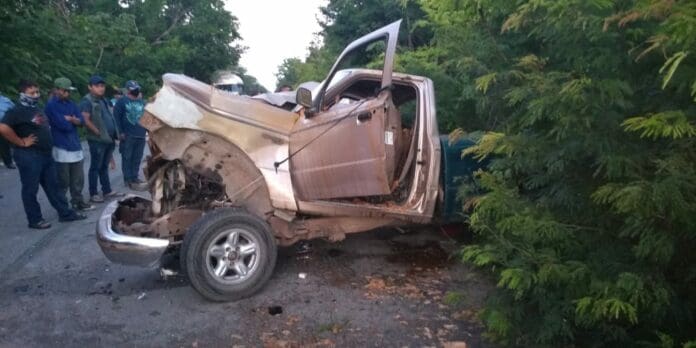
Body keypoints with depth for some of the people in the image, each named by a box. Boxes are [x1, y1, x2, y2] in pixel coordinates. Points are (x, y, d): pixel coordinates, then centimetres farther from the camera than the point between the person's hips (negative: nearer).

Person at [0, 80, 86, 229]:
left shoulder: (36, 109, 15)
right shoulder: (17, 111, -13)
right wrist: (21, 142, -20)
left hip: (46, 154, 9)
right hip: (29, 156, -9)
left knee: (53, 186, 12)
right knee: (30, 189, 3)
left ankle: (65, 213, 18)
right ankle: (35, 220, 11)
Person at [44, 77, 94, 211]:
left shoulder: (71, 104, 14)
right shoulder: (51, 106, -8)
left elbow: (82, 121, 4)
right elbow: (63, 125, -18)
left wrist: (70, 119, -15)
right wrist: (73, 121, 0)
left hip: (76, 146, 6)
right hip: (61, 148, -6)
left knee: (78, 179, 12)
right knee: (63, 181, 0)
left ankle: (78, 202, 23)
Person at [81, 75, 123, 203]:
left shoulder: (103, 100, 17)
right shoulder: (87, 101, -10)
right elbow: (86, 120, -19)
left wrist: (114, 134, 15)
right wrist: (98, 132, -16)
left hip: (108, 139, 8)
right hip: (97, 140, -8)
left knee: (104, 166, 16)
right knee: (95, 167, -1)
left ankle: (107, 191, 23)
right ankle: (93, 194, 6)